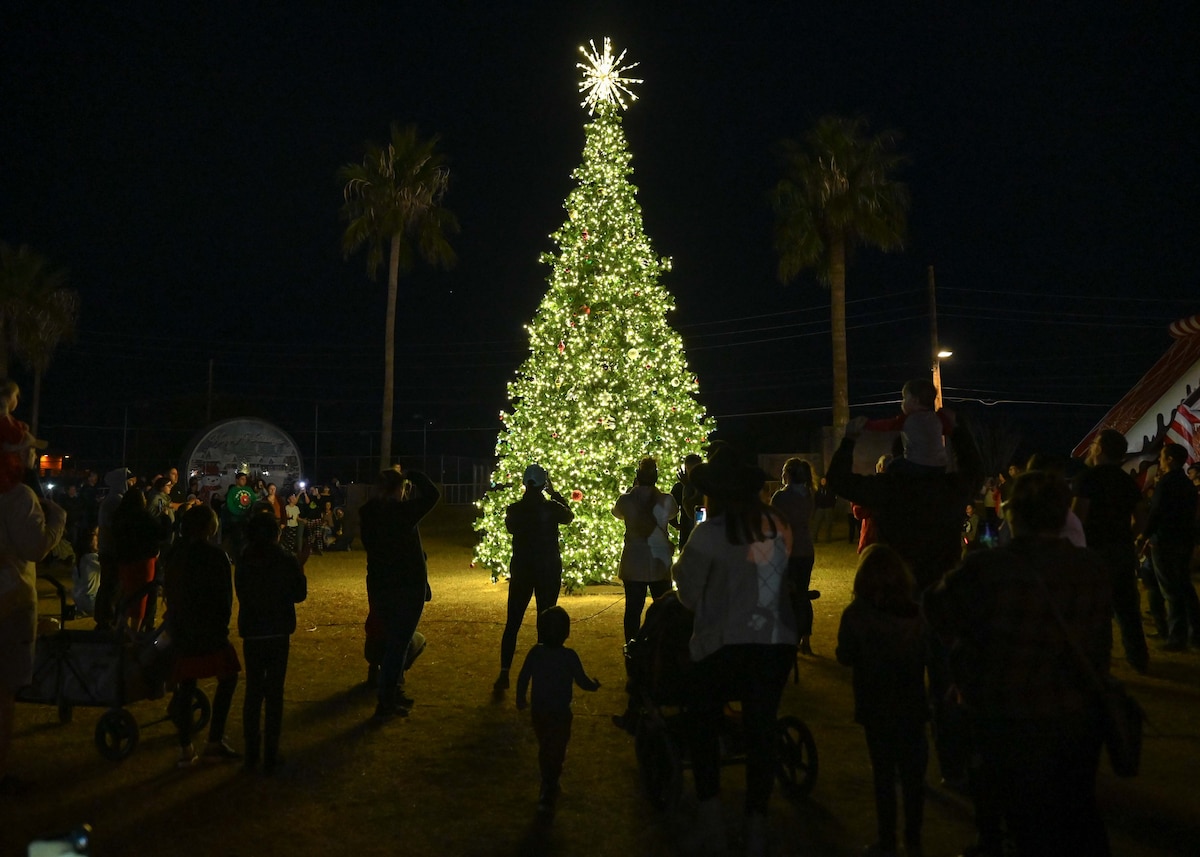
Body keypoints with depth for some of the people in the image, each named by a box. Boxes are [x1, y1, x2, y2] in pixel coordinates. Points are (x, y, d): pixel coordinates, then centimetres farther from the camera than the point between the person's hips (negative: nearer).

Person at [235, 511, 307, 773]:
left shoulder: (243, 563, -5)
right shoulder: (288, 562, -12)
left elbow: (241, 595, 5)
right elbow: (300, 594, -1)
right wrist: (299, 570, 13)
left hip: (251, 634, 2)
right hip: (279, 633, -2)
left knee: (253, 692, 15)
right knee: (274, 694, 5)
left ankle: (251, 752, 19)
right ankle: (270, 755, 7)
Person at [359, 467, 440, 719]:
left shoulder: (369, 513, -1)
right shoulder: (401, 511, -20)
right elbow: (432, 494, -13)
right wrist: (412, 475, -1)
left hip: (379, 586, 7)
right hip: (407, 587, -7)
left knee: (395, 640, 23)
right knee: (398, 643, 2)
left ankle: (393, 692, 33)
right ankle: (386, 704, 6)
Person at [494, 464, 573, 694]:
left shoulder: (514, 509, -6)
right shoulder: (551, 508, -11)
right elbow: (569, 516, 11)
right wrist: (554, 493, 14)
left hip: (521, 571, 2)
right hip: (549, 572, -1)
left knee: (512, 623, 9)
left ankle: (504, 675, 6)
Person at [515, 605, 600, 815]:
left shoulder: (535, 653, -9)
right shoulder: (569, 656, -19)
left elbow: (523, 678, -2)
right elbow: (582, 681, -12)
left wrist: (520, 699, 15)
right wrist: (595, 685, 10)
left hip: (538, 711, 4)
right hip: (560, 712, -4)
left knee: (544, 747, 23)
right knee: (557, 752, 8)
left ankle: (548, 784, 39)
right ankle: (547, 795, 4)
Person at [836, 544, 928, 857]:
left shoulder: (856, 614, -17)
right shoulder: (916, 612, -10)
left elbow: (845, 656, -8)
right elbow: (928, 655, 1)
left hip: (876, 707, -2)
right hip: (911, 705, 2)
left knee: (883, 773, 10)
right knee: (912, 773, 15)